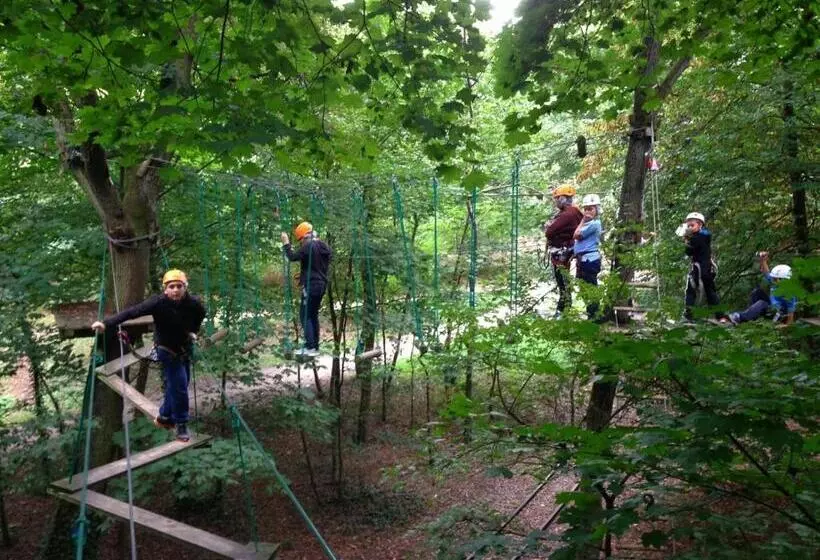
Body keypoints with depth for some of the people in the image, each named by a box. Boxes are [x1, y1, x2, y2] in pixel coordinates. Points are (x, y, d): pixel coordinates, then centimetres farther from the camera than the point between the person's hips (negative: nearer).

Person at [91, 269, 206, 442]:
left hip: (185, 350, 5)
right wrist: (107, 323, -43)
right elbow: (132, 311, -35)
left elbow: (200, 315, 8)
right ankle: (181, 424, 7)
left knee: (176, 385, 16)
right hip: (167, 351, -5)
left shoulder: (193, 303, -16)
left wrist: (193, 332, 3)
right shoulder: (158, 302, -27)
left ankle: (164, 417, 37)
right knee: (179, 386, -11)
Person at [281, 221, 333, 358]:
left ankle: (310, 347, -11)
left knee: (305, 316, -5)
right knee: (313, 316, 14)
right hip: (321, 285, 9)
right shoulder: (325, 247, 13)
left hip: (311, 286, -9)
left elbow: (293, 257, -17)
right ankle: (315, 347, 16)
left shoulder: (309, 246, -13)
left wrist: (286, 244, -5)